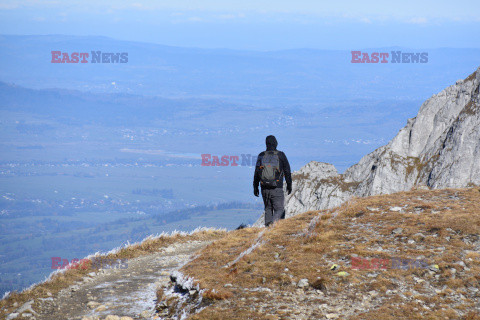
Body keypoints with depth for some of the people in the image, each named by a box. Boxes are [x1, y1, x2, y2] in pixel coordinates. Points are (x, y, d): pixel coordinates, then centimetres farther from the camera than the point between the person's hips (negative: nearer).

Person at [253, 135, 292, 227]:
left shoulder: (261, 156, 4)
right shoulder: (280, 155, -3)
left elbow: (256, 173, 7)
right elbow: (287, 172, 2)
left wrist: (255, 187, 16)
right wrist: (289, 185, 13)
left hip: (264, 188, 3)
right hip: (277, 189, -3)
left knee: (268, 209, 17)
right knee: (279, 209, 1)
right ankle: (274, 223, -25)